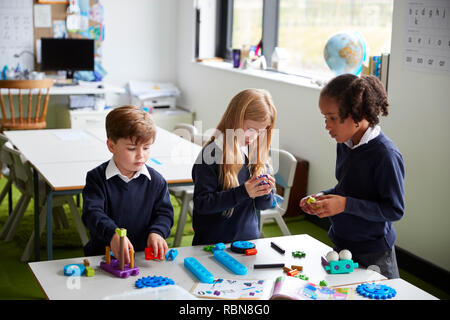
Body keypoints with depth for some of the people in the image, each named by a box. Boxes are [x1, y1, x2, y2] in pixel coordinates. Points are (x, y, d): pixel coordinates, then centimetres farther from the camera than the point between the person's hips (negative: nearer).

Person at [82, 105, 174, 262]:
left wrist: (157, 232, -16)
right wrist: (113, 234, -32)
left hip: (144, 254, 1)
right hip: (104, 254, -1)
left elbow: (164, 212, 7)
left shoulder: (155, 180, 3)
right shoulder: (97, 178, -3)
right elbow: (92, 212, -14)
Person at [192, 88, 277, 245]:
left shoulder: (258, 153, 5)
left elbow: (263, 205, 11)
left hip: (249, 237, 4)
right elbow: (201, 203, -17)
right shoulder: (212, 154, -13)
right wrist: (243, 192, -23)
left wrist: (265, 192, -11)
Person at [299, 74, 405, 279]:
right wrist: (323, 196, -2)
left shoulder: (385, 154, -23)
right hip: (341, 246, 7)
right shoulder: (345, 145, 2)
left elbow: (395, 210, -21)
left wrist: (345, 205, -26)